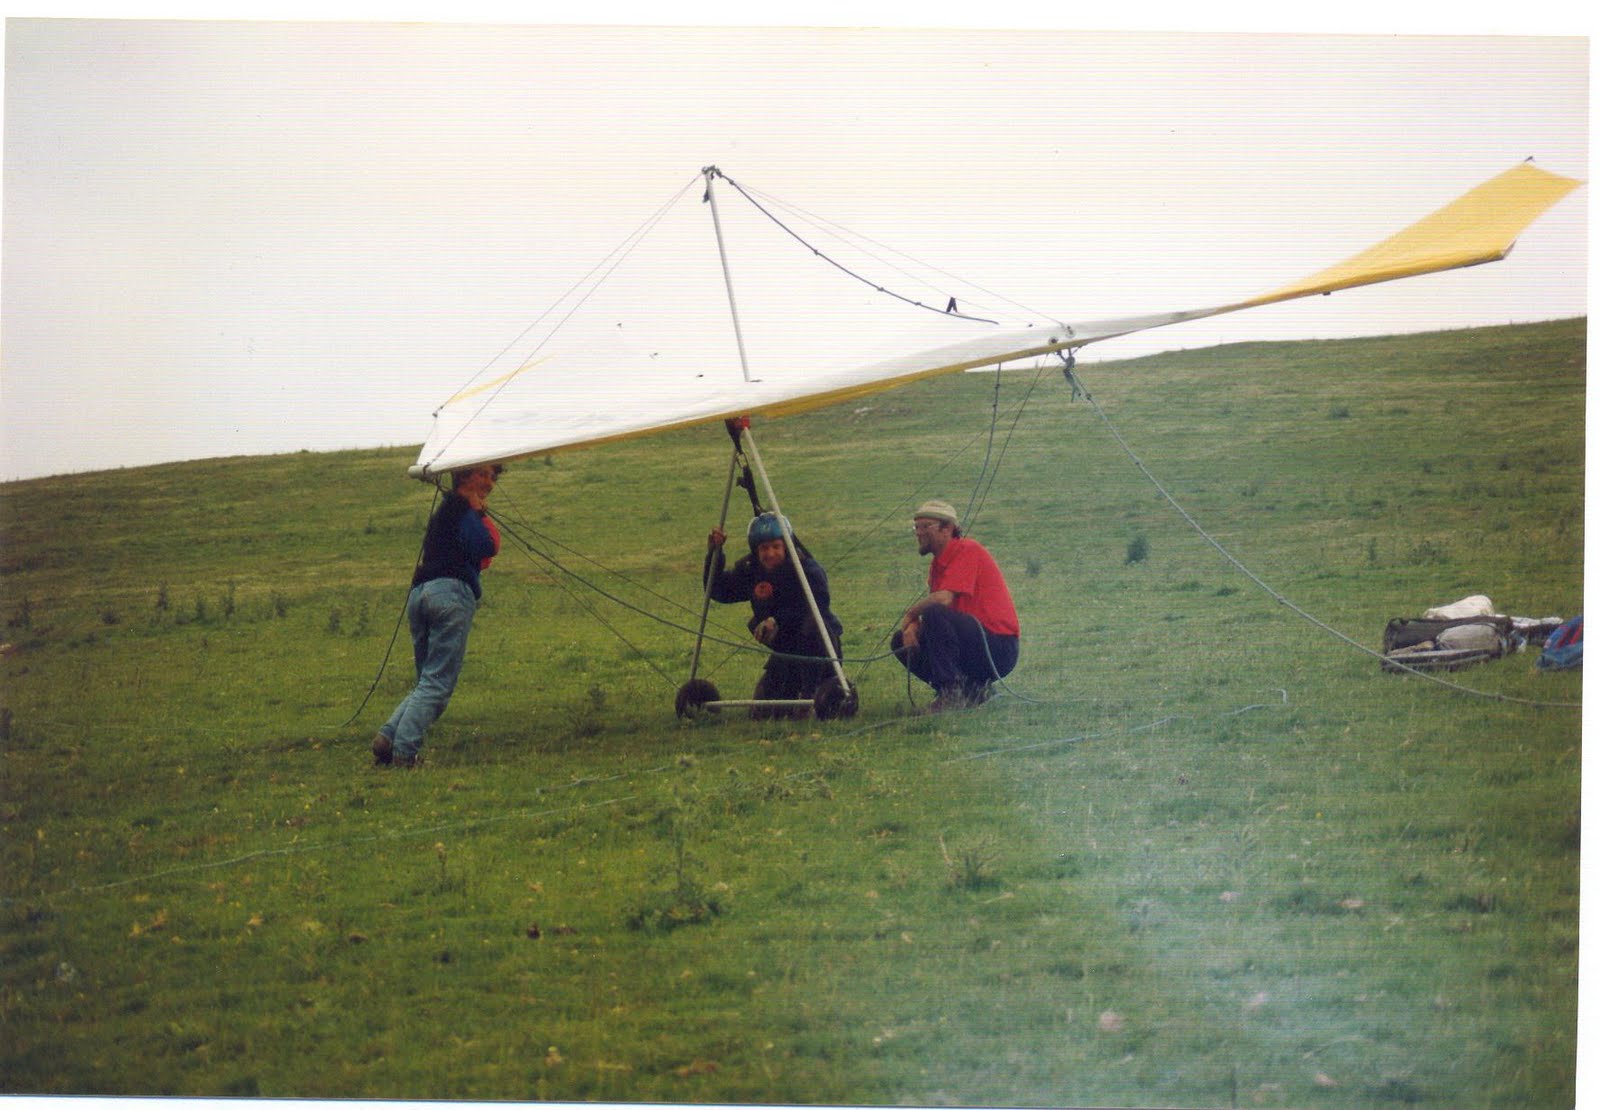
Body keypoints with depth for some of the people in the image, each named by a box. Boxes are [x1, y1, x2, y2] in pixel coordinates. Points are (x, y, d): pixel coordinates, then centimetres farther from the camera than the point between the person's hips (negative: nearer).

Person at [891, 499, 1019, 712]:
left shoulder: (968, 550, -12)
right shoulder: (938, 564, 16)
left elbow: (943, 599, -24)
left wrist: (910, 615, -7)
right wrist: (912, 627, -7)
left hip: (998, 650, -9)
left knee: (935, 614, -29)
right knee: (901, 641, 6)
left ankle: (951, 693, -20)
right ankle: (972, 690, 2)